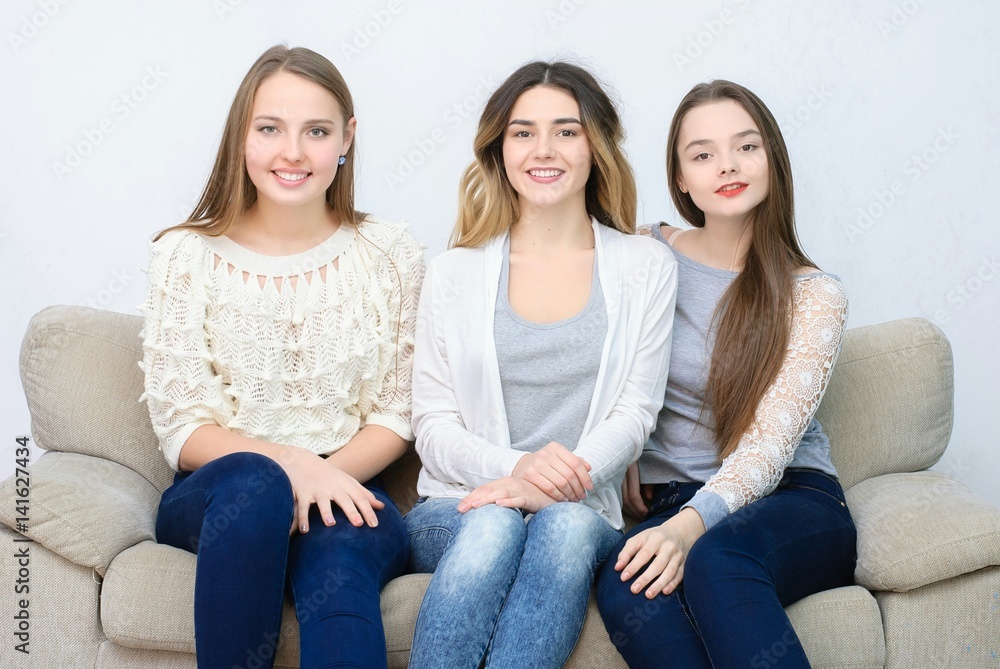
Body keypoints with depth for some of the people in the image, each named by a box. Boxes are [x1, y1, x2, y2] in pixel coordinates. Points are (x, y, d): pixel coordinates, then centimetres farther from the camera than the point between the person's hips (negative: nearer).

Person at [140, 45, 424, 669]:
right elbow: (182, 429, -2)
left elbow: (396, 415, 5)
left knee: (339, 568, -36)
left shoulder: (391, 255, 5)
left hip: (347, 492, 0)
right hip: (213, 496, 1)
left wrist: (329, 474, -15)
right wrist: (288, 464, -19)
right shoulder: (187, 256, 3)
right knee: (254, 483, -36)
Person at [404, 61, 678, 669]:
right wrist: (515, 468, -17)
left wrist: (557, 482, -19)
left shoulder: (645, 267, 10)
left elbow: (635, 413, 1)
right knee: (494, 527, -35)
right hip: (460, 510, 0)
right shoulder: (454, 274, 11)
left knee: (566, 525, -35)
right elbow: (433, 428, 5)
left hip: (580, 512, 0)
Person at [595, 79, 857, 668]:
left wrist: (692, 524, -29)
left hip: (790, 500, -2)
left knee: (716, 560, -38)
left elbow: (771, 442, -12)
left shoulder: (814, 296, 0)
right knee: (625, 591, -34)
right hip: (668, 500, 2)